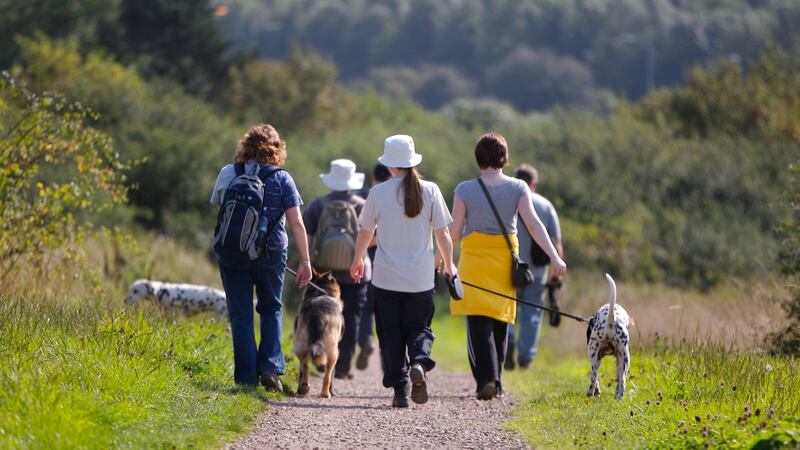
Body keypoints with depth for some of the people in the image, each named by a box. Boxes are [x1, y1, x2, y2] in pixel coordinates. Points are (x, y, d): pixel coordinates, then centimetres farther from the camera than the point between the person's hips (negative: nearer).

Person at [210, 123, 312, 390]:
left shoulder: (228, 174, 1)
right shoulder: (282, 178, -3)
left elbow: (216, 206, 15)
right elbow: (296, 223, -7)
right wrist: (305, 261, -5)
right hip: (270, 253, 0)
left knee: (240, 316, 6)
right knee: (270, 310, 19)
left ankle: (246, 377, 3)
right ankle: (270, 367, 4)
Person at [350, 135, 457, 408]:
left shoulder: (379, 192, -4)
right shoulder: (430, 191, -3)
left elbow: (365, 233, 8)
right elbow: (443, 234, 0)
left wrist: (357, 261, 26)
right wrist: (449, 265, 17)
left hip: (387, 278, -1)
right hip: (421, 278, 1)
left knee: (391, 334, 8)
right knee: (419, 328, 13)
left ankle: (400, 388, 0)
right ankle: (419, 362, -18)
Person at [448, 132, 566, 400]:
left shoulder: (465, 190, -5)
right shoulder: (517, 188, -2)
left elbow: (454, 232, -3)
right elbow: (533, 224, -10)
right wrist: (554, 257, -13)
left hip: (475, 259, -2)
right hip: (506, 258, 2)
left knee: (479, 323, -5)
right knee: (500, 323, 14)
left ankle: (486, 378, -22)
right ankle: (495, 382, 20)